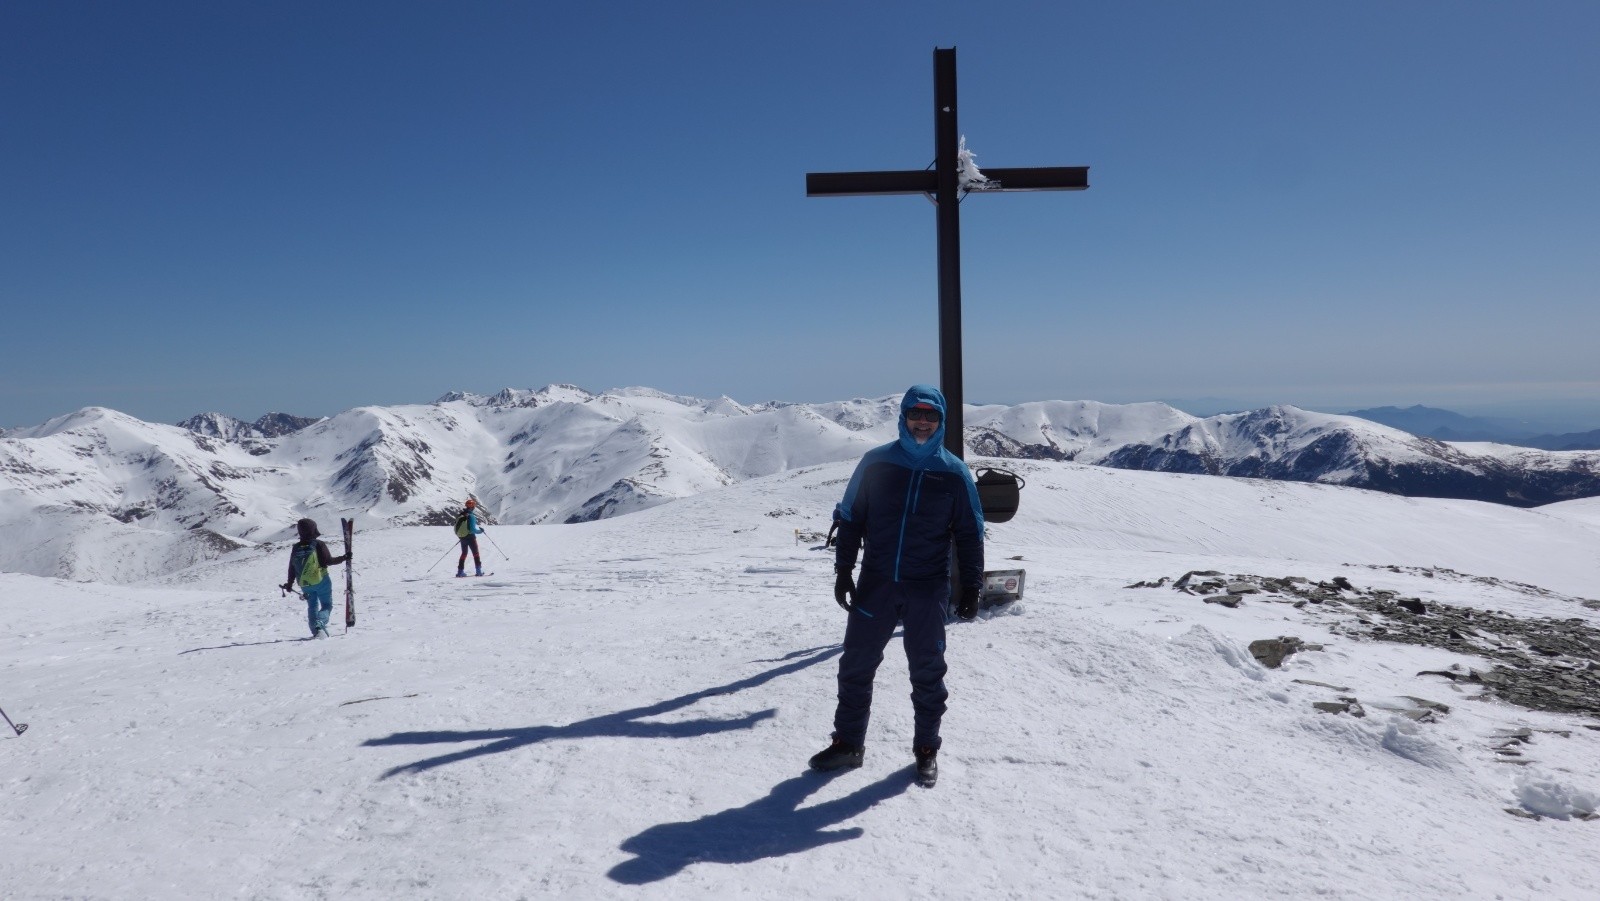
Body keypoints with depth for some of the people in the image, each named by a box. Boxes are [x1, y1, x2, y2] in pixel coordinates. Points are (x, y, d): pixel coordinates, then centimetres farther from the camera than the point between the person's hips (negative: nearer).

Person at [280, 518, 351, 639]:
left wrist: (290, 584, 19)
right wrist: (343, 558, -5)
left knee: (312, 606, 18)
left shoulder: (296, 548, 5)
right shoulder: (318, 544, -11)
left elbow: (291, 568, 9)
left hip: (305, 584, 4)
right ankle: (320, 624, -22)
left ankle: (315, 631, 8)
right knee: (327, 605, 4)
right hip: (321, 581, -4)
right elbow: (328, 561, -15)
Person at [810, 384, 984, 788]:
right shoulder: (876, 463, 0)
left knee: (927, 672, 8)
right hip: (875, 585, 1)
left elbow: (970, 534, 6)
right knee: (856, 666, 7)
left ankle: (927, 749, 23)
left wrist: (971, 587, 3)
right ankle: (848, 742, 22)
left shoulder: (954, 473, 0)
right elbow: (849, 520, 6)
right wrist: (843, 572, 2)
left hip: (927, 589, -1)